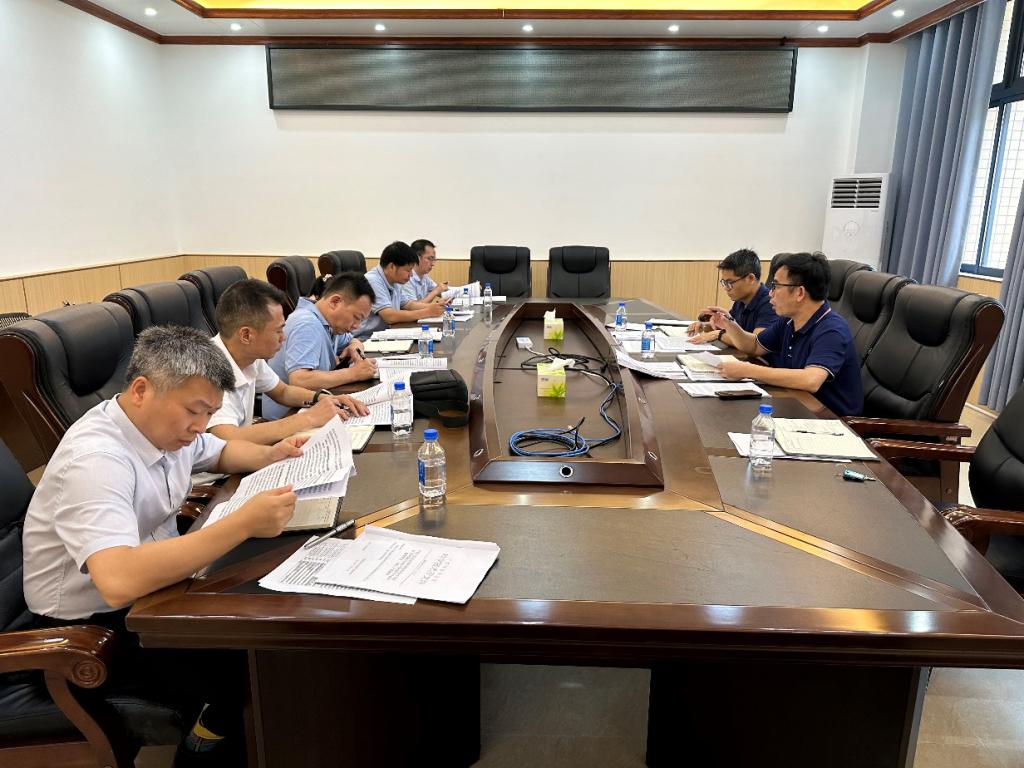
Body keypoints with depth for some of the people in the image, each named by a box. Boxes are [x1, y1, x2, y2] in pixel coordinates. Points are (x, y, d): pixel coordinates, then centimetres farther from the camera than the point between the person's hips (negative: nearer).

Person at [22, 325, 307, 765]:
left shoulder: (165, 424, -5)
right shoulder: (95, 460, -31)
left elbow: (221, 453, 17)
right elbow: (119, 581, -45)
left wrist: (268, 456, -5)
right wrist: (243, 524, -44)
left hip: (154, 580, 8)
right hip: (94, 624, -8)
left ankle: (218, 726, 20)